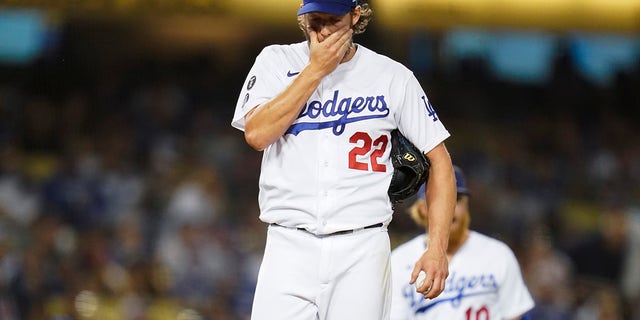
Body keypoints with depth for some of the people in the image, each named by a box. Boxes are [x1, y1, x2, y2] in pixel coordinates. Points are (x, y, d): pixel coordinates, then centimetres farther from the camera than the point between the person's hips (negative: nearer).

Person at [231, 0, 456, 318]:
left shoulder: (393, 77, 4)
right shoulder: (276, 62, 6)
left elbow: (439, 160, 5)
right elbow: (256, 135, -10)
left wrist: (437, 248, -6)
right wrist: (316, 69, -9)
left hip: (363, 248, 0)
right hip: (289, 247, 0)